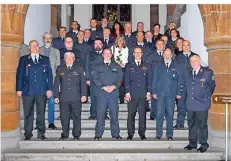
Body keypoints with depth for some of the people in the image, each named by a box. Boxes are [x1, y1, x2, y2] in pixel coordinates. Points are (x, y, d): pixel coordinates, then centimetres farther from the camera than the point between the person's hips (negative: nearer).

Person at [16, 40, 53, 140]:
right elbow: (19, 75, 7)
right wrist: (19, 89, -1)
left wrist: (49, 89, 0)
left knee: (41, 113, 2)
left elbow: (49, 75, 9)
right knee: (28, 114, 2)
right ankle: (28, 134, 10)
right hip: (27, 91, 0)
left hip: (42, 91, 1)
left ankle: (41, 133, 11)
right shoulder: (23, 59, 11)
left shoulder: (45, 59, 13)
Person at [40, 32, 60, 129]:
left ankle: (51, 122, 6)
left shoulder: (56, 51, 14)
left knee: (51, 100, 0)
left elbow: (58, 66, 11)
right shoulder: (38, 51, 9)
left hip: (52, 79, 1)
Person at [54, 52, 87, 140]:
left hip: (76, 97, -1)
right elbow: (56, 83, 11)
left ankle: (76, 135, 12)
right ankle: (64, 134, 16)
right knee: (64, 117, 5)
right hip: (63, 98, 1)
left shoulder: (79, 68, 8)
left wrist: (84, 95, -4)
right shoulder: (60, 69, 12)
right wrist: (56, 96, 5)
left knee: (76, 117, 2)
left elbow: (83, 82, 5)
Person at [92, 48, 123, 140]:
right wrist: (104, 87, -10)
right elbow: (95, 79, 3)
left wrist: (113, 86, -11)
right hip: (101, 93, 0)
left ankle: (115, 134, 7)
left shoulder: (117, 67, 13)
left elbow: (120, 79, 6)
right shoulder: (98, 67, 12)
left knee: (114, 113, 0)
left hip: (114, 92, 0)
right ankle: (98, 134, 4)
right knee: (100, 114, -2)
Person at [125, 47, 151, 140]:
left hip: (143, 95, 1)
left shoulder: (146, 67, 13)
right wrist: (127, 93, -3)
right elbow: (126, 80, 5)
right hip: (132, 95, -1)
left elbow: (148, 80, 11)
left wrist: (148, 92, 2)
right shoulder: (129, 66, 9)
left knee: (142, 114, 1)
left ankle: (142, 133, 9)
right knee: (131, 114, 0)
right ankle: (130, 133, 8)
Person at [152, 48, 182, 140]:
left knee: (170, 114, 4)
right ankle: (158, 134, 6)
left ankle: (169, 135, 12)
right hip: (160, 94, 0)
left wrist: (178, 93, 2)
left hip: (171, 94, 0)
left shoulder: (176, 66, 8)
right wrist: (154, 92, 1)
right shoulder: (159, 66, 8)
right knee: (159, 114, -1)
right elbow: (155, 79, 8)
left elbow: (179, 80, 8)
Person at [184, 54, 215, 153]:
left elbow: (212, 86, 4)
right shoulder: (189, 74, 10)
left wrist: (206, 98, 10)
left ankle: (203, 144, 15)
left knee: (202, 125, 3)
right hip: (190, 104, 5)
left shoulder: (208, 72, -5)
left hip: (202, 104, -5)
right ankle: (192, 143, 23)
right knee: (191, 124, 12)